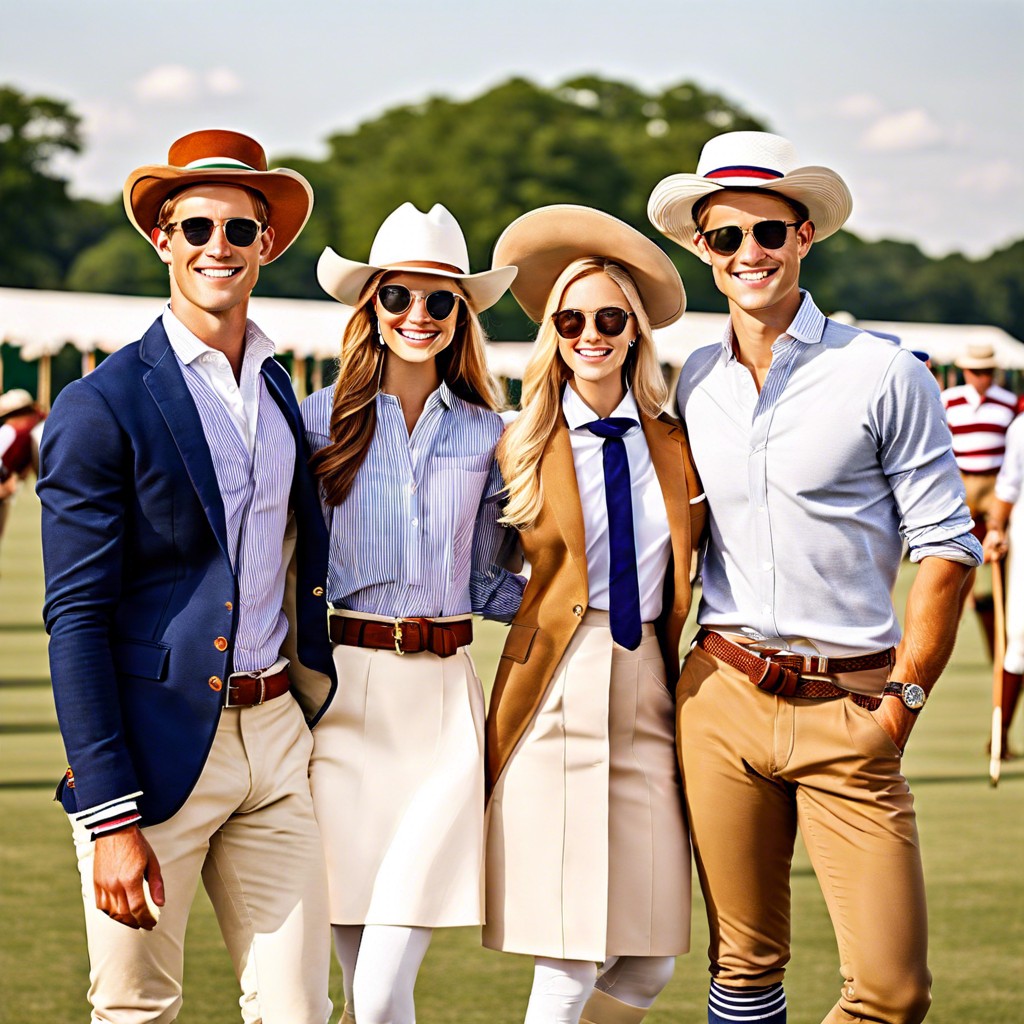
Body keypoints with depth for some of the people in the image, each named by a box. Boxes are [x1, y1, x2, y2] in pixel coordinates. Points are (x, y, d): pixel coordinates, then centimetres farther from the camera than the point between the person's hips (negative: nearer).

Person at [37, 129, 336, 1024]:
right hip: (157, 743, -5)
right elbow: (76, 620, -11)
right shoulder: (101, 407, -8)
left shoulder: (280, 389, 12)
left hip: (275, 745, 5)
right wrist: (111, 818, -16)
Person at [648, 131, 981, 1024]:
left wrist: (907, 692, -7)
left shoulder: (885, 375, -3)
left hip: (850, 712, -3)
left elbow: (946, 546, -2)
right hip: (722, 696, 3)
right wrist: (665, 665, 10)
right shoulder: (692, 385, 10)